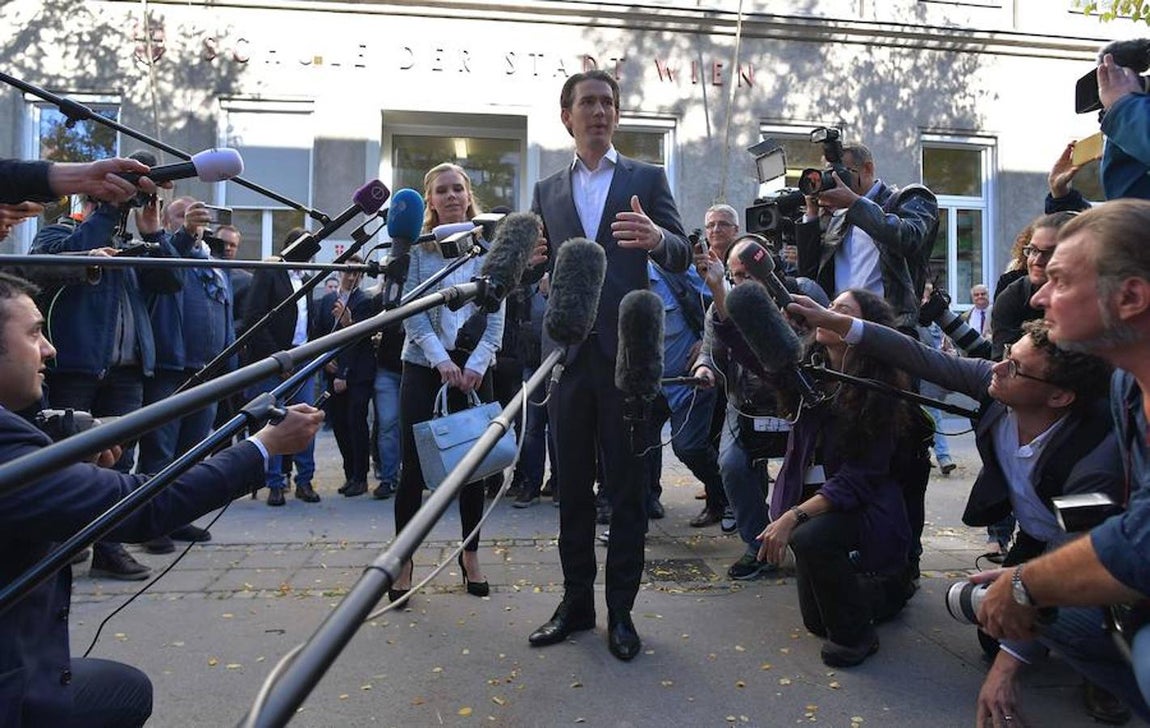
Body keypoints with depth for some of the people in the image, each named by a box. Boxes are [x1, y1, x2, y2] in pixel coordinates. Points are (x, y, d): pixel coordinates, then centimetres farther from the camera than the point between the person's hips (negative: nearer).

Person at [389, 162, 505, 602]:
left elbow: (497, 312, 2)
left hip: (474, 368, 2)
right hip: (424, 365, -1)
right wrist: (442, 360, -14)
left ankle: (470, 556, 23)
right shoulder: (416, 246, 2)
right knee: (413, 464, -1)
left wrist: (477, 363, -9)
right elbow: (410, 309, -4)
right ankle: (404, 561, 12)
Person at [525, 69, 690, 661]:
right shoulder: (548, 191, 16)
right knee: (572, 484, 9)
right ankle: (576, 601, 22)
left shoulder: (647, 178, 7)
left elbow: (682, 258, -2)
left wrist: (657, 238, -25)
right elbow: (534, 271, 11)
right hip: (568, 351, 3)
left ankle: (621, 609, 15)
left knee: (627, 484, 3)